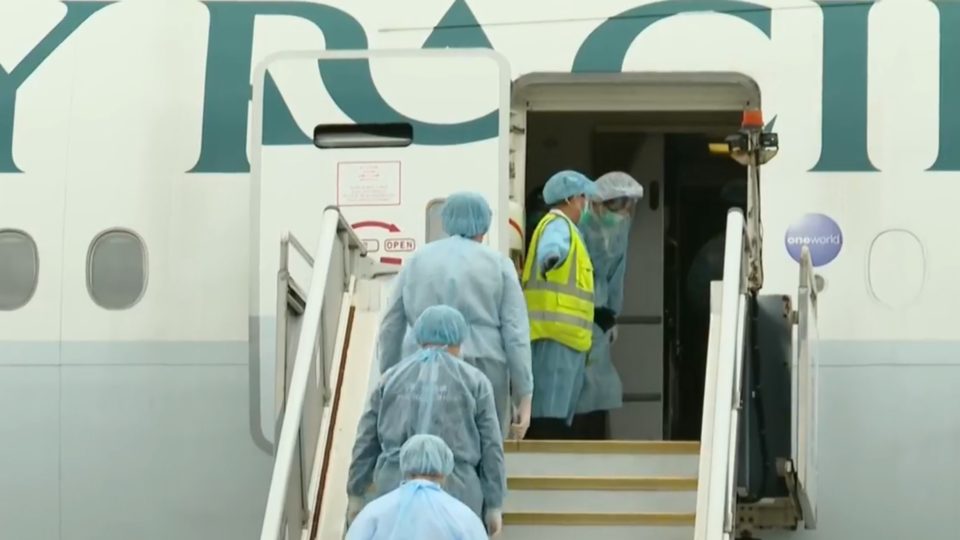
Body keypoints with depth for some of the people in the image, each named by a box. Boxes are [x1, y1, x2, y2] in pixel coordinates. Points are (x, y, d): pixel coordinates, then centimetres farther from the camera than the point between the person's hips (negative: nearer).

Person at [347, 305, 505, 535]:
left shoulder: (392, 378, 9)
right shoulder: (474, 381, 3)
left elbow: (367, 442, 8)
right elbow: (490, 448, 0)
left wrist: (356, 494, 14)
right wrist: (494, 506, 3)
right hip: (455, 493, -2)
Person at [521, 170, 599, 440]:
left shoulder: (564, 227, 25)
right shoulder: (558, 225, -8)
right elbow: (551, 246, -32)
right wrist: (551, 258, -53)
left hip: (566, 336, 11)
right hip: (556, 334, -11)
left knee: (560, 415, 11)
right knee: (549, 417, -17)